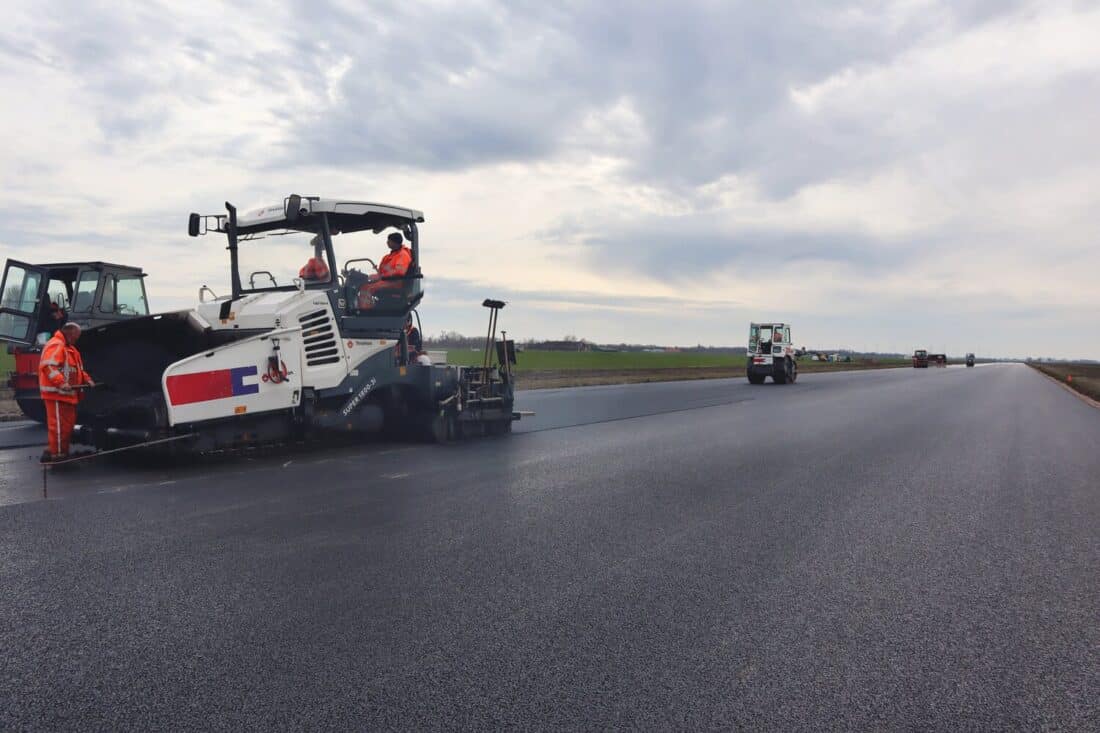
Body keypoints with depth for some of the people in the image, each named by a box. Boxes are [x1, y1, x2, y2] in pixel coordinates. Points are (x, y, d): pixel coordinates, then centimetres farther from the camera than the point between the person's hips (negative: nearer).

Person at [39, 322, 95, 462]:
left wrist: (87, 379, 10)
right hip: (56, 393, -11)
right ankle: (57, 455, -2)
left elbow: (76, 369, 26)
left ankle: (52, 451, 24)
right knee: (59, 424, -7)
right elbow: (48, 366, -25)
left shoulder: (69, 348, 22)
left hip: (67, 394, 11)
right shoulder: (55, 345, -12)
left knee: (68, 424, 15)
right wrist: (61, 382, -34)